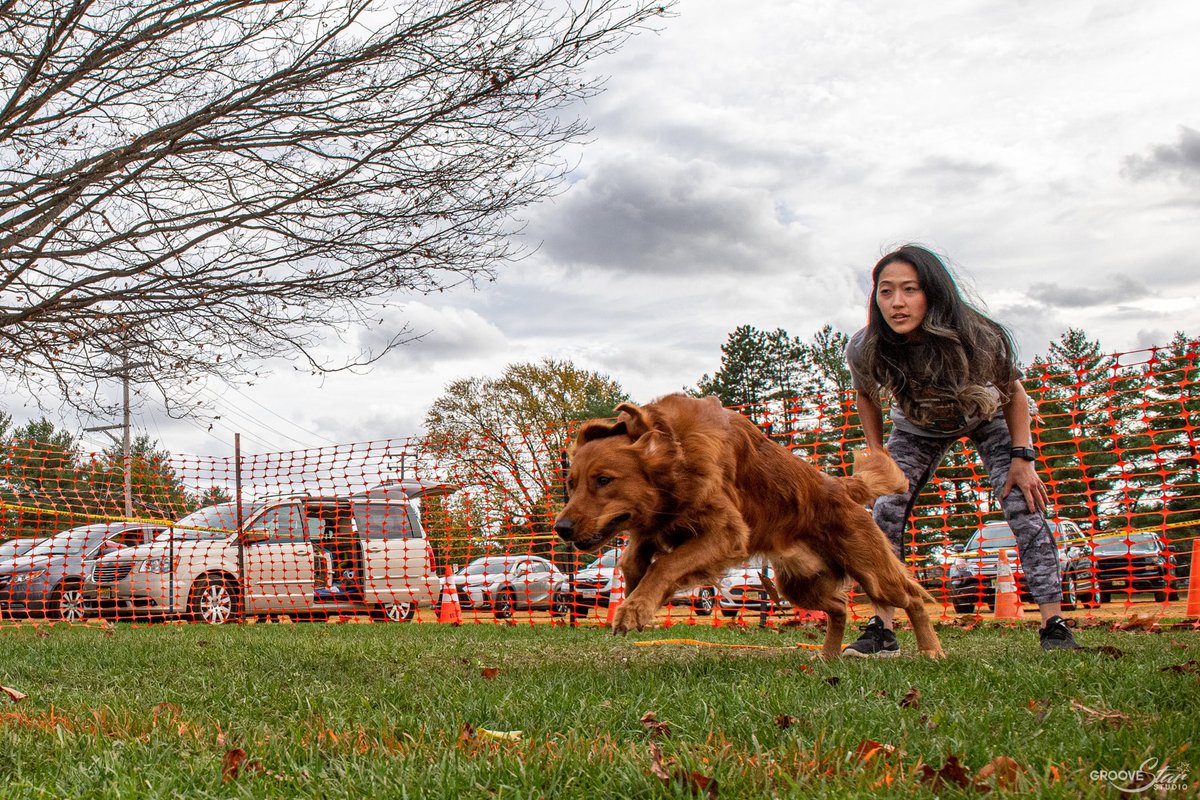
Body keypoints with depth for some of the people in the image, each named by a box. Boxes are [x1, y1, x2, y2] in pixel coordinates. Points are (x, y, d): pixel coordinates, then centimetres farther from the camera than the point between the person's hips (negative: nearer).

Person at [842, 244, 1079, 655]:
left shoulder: (978, 338, -38)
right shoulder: (864, 350, -32)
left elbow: (1013, 390, -16)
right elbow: (866, 395, -6)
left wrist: (1022, 458, -19)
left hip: (987, 418, -2)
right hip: (917, 428, 2)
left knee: (1024, 504, -16)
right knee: (885, 511, -13)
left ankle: (1054, 624, -8)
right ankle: (882, 630, -7)